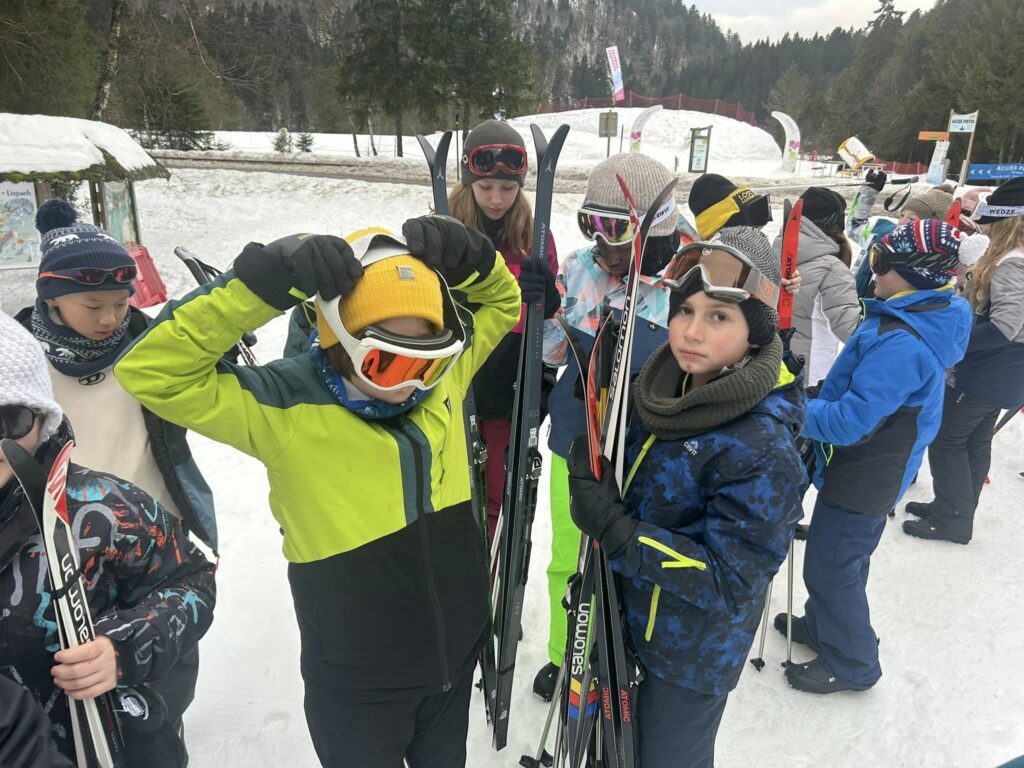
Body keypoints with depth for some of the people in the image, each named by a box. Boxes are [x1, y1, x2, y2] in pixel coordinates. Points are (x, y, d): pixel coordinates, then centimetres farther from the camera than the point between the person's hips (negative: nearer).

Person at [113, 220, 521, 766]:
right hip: (358, 679, -4)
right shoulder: (286, 406, -23)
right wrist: (262, 282, -39)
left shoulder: (442, 372, -10)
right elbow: (151, 373, -29)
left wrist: (469, 259, -18)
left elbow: (501, 300, 4)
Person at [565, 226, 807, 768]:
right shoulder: (666, 389, -8)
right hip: (633, 616, 7)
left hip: (694, 653, -6)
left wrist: (614, 531, -33)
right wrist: (592, 473, -11)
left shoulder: (762, 448, -30)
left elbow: (727, 580, -29)